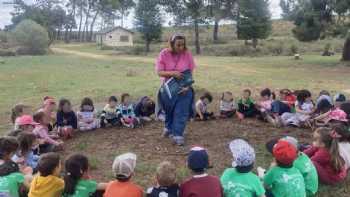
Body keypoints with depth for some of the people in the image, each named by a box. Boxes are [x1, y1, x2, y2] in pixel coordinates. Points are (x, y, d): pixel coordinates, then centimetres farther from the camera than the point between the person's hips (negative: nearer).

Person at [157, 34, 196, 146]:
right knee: (169, 111, 19)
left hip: (183, 89, 0)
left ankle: (178, 135, 5)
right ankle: (169, 128, 46)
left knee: (181, 112, -4)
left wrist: (188, 86, -17)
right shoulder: (164, 54, -13)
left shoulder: (187, 54, -10)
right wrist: (172, 73, -29)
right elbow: (159, 72, -13)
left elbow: (190, 72, -4)